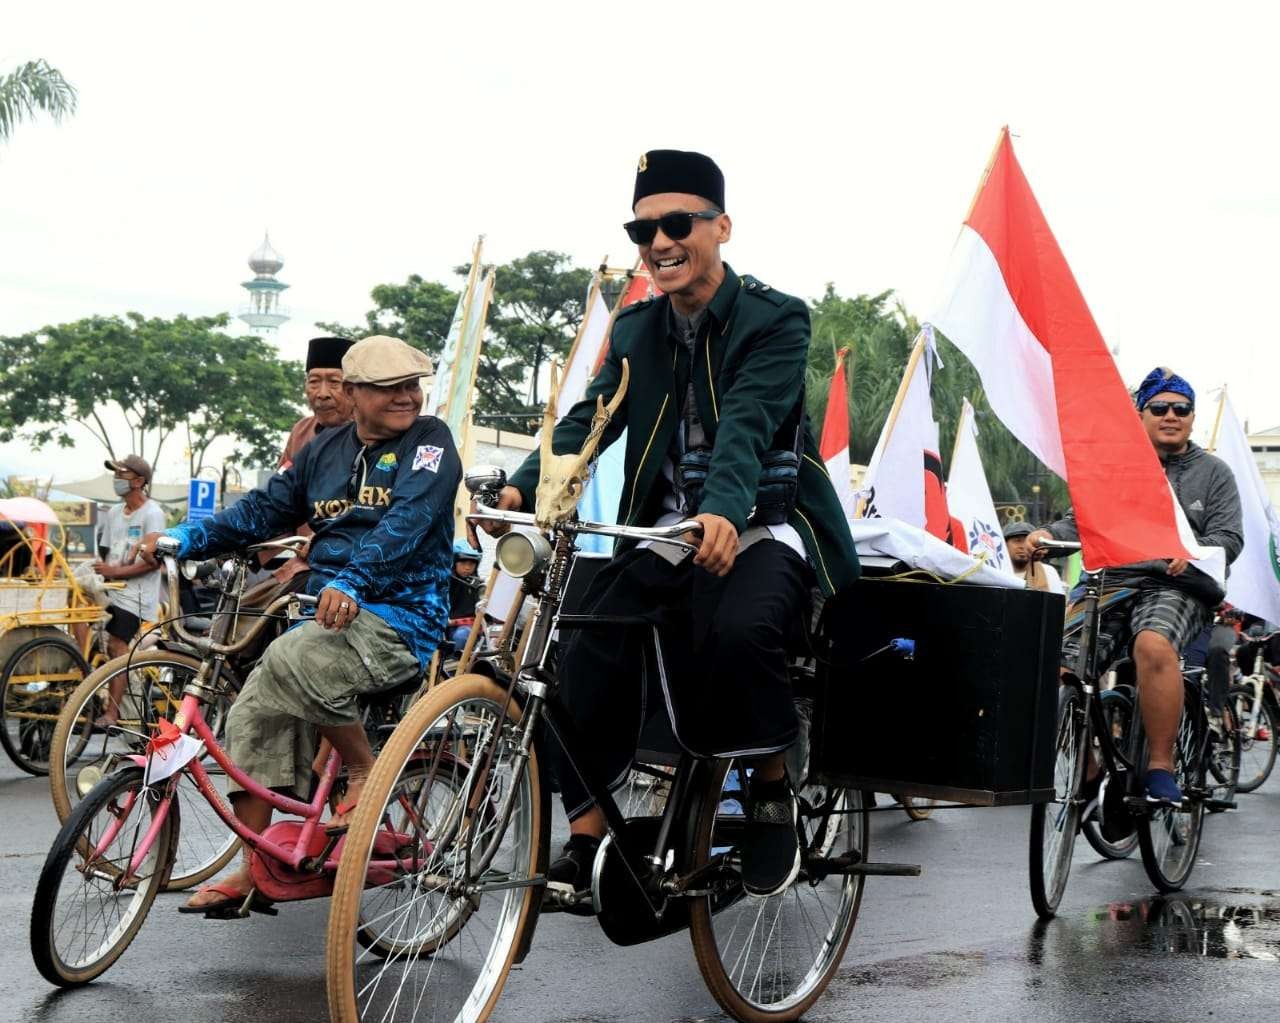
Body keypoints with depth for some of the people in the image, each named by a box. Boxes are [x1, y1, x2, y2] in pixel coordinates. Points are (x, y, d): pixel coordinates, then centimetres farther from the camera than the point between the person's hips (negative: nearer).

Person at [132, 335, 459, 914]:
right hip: (331, 615, 7)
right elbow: (265, 509, 15)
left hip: (400, 618, -7)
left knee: (293, 660, -31)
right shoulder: (327, 449, 16)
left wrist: (351, 581, -35)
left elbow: (407, 522, -19)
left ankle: (366, 770, -10)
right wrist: (184, 538, 1)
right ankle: (252, 871, 5)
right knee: (253, 716, -4)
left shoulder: (429, 442, -4)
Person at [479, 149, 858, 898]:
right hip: (667, 528, 5)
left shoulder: (776, 319, -8)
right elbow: (589, 419, -4)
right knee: (590, 650, -19)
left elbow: (748, 422, -25)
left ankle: (773, 793, -11)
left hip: (762, 525, -5)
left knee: (739, 630, -36)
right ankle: (587, 837, -7)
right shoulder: (635, 331, 10)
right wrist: (522, 489, -23)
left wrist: (723, 511, -44)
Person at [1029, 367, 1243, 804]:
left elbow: (1229, 537, 3)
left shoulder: (1213, 473, 14)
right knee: (1058, 668, -19)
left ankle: (1161, 765, -28)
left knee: (1153, 645, -38)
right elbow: (1081, 521, 14)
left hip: (1176, 588, -3)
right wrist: (1049, 535, -9)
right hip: (1110, 584, 3)